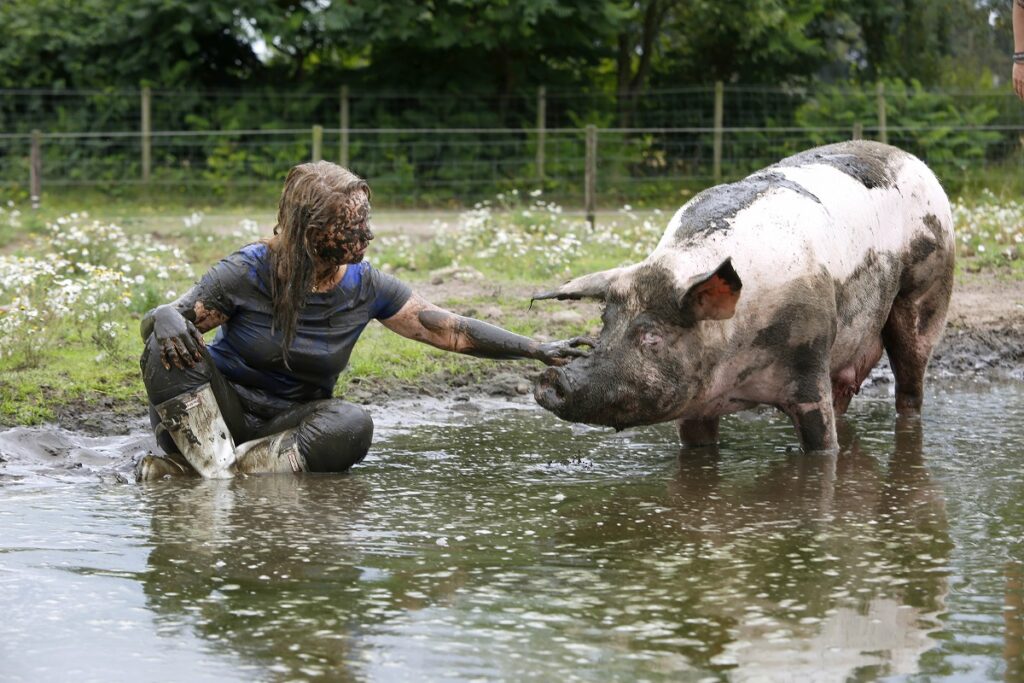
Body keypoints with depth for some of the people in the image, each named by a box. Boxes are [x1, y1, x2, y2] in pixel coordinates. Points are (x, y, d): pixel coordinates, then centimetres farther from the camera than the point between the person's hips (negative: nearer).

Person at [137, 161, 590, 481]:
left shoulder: (365, 287, -4)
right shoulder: (249, 273, -15)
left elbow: (451, 330, -1)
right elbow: (154, 321, -13)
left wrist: (536, 350, -7)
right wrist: (166, 319, -38)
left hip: (290, 423, 3)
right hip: (212, 411, -3)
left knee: (353, 425, -30)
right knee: (170, 343, -30)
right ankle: (217, 474, -35)